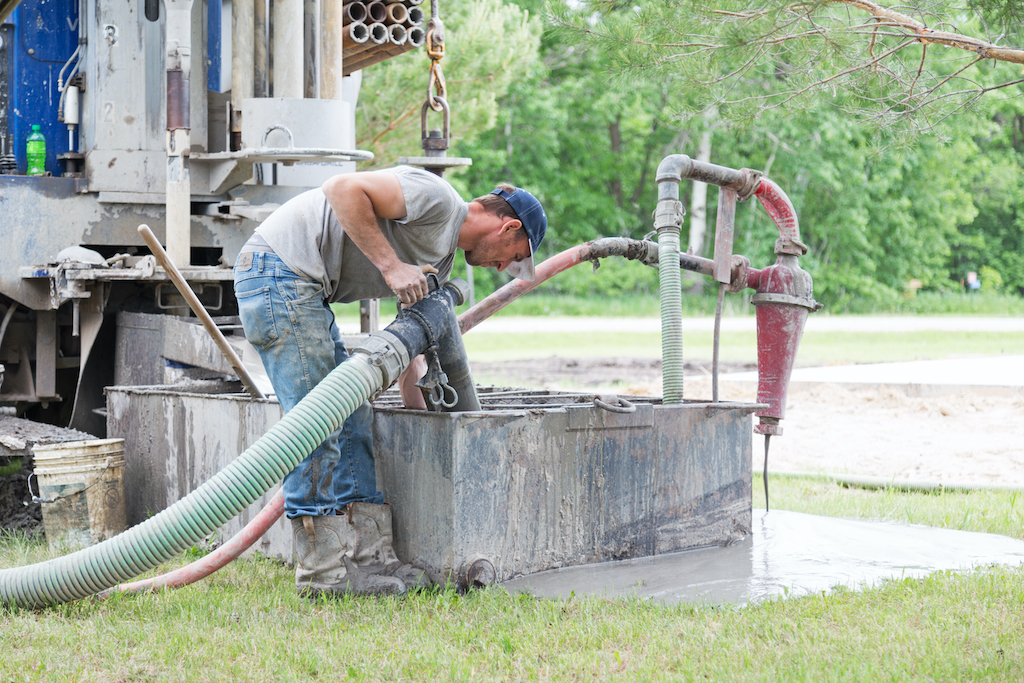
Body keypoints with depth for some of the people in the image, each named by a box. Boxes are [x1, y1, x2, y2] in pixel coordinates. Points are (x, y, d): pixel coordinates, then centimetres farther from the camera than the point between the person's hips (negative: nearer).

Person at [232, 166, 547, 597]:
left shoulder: (442, 258, 19)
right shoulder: (436, 198, -11)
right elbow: (343, 189, -21)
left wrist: (419, 412, 21)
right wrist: (391, 265, -20)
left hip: (306, 288, 11)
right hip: (278, 273, -11)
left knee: (352, 416, 11)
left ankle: (368, 554, 16)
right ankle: (323, 572, -4)